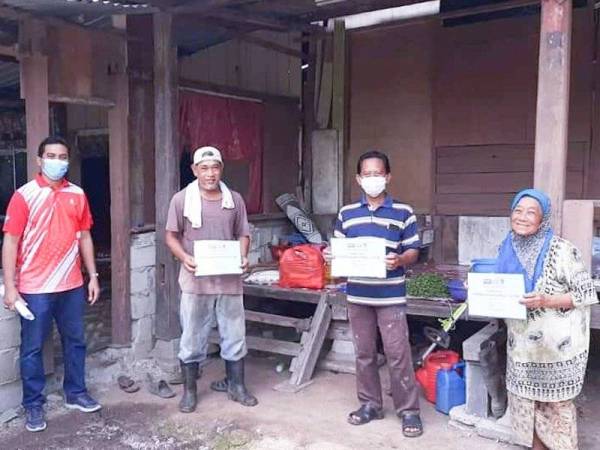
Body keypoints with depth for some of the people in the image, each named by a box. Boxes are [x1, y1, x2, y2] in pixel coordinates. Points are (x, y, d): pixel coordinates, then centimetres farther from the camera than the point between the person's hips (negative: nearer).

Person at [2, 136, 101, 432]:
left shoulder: (77, 195, 5)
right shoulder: (24, 195, -8)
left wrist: (93, 276, 8)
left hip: (72, 285, 4)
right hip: (35, 288, -4)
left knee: (75, 341, 15)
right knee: (32, 348, 7)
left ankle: (75, 393, 32)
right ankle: (33, 405, 22)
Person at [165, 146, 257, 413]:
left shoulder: (235, 200, 5)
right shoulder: (181, 199, -2)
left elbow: (243, 234, 10)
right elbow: (171, 236, 1)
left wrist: (243, 257, -9)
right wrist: (184, 257, -17)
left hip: (229, 280, 2)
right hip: (196, 281, -2)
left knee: (235, 335, 11)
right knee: (192, 338, 7)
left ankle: (236, 385, 28)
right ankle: (189, 391, 23)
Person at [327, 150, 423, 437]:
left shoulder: (403, 213, -1)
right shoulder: (346, 213, 7)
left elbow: (413, 251, -1)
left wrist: (400, 260, -21)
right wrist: (330, 256, -11)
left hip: (390, 296, -3)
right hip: (358, 295, 3)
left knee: (398, 353, 0)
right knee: (364, 353, 12)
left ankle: (409, 410, 14)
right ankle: (370, 404, 27)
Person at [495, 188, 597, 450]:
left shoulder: (560, 250, -16)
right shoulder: (507, 249, 1)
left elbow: (587, 293, -14)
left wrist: (546, 301, -27)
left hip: (556, 345, -5)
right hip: (522, 344, 5)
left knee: (557, 405, 8)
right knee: (527, 402, 15)